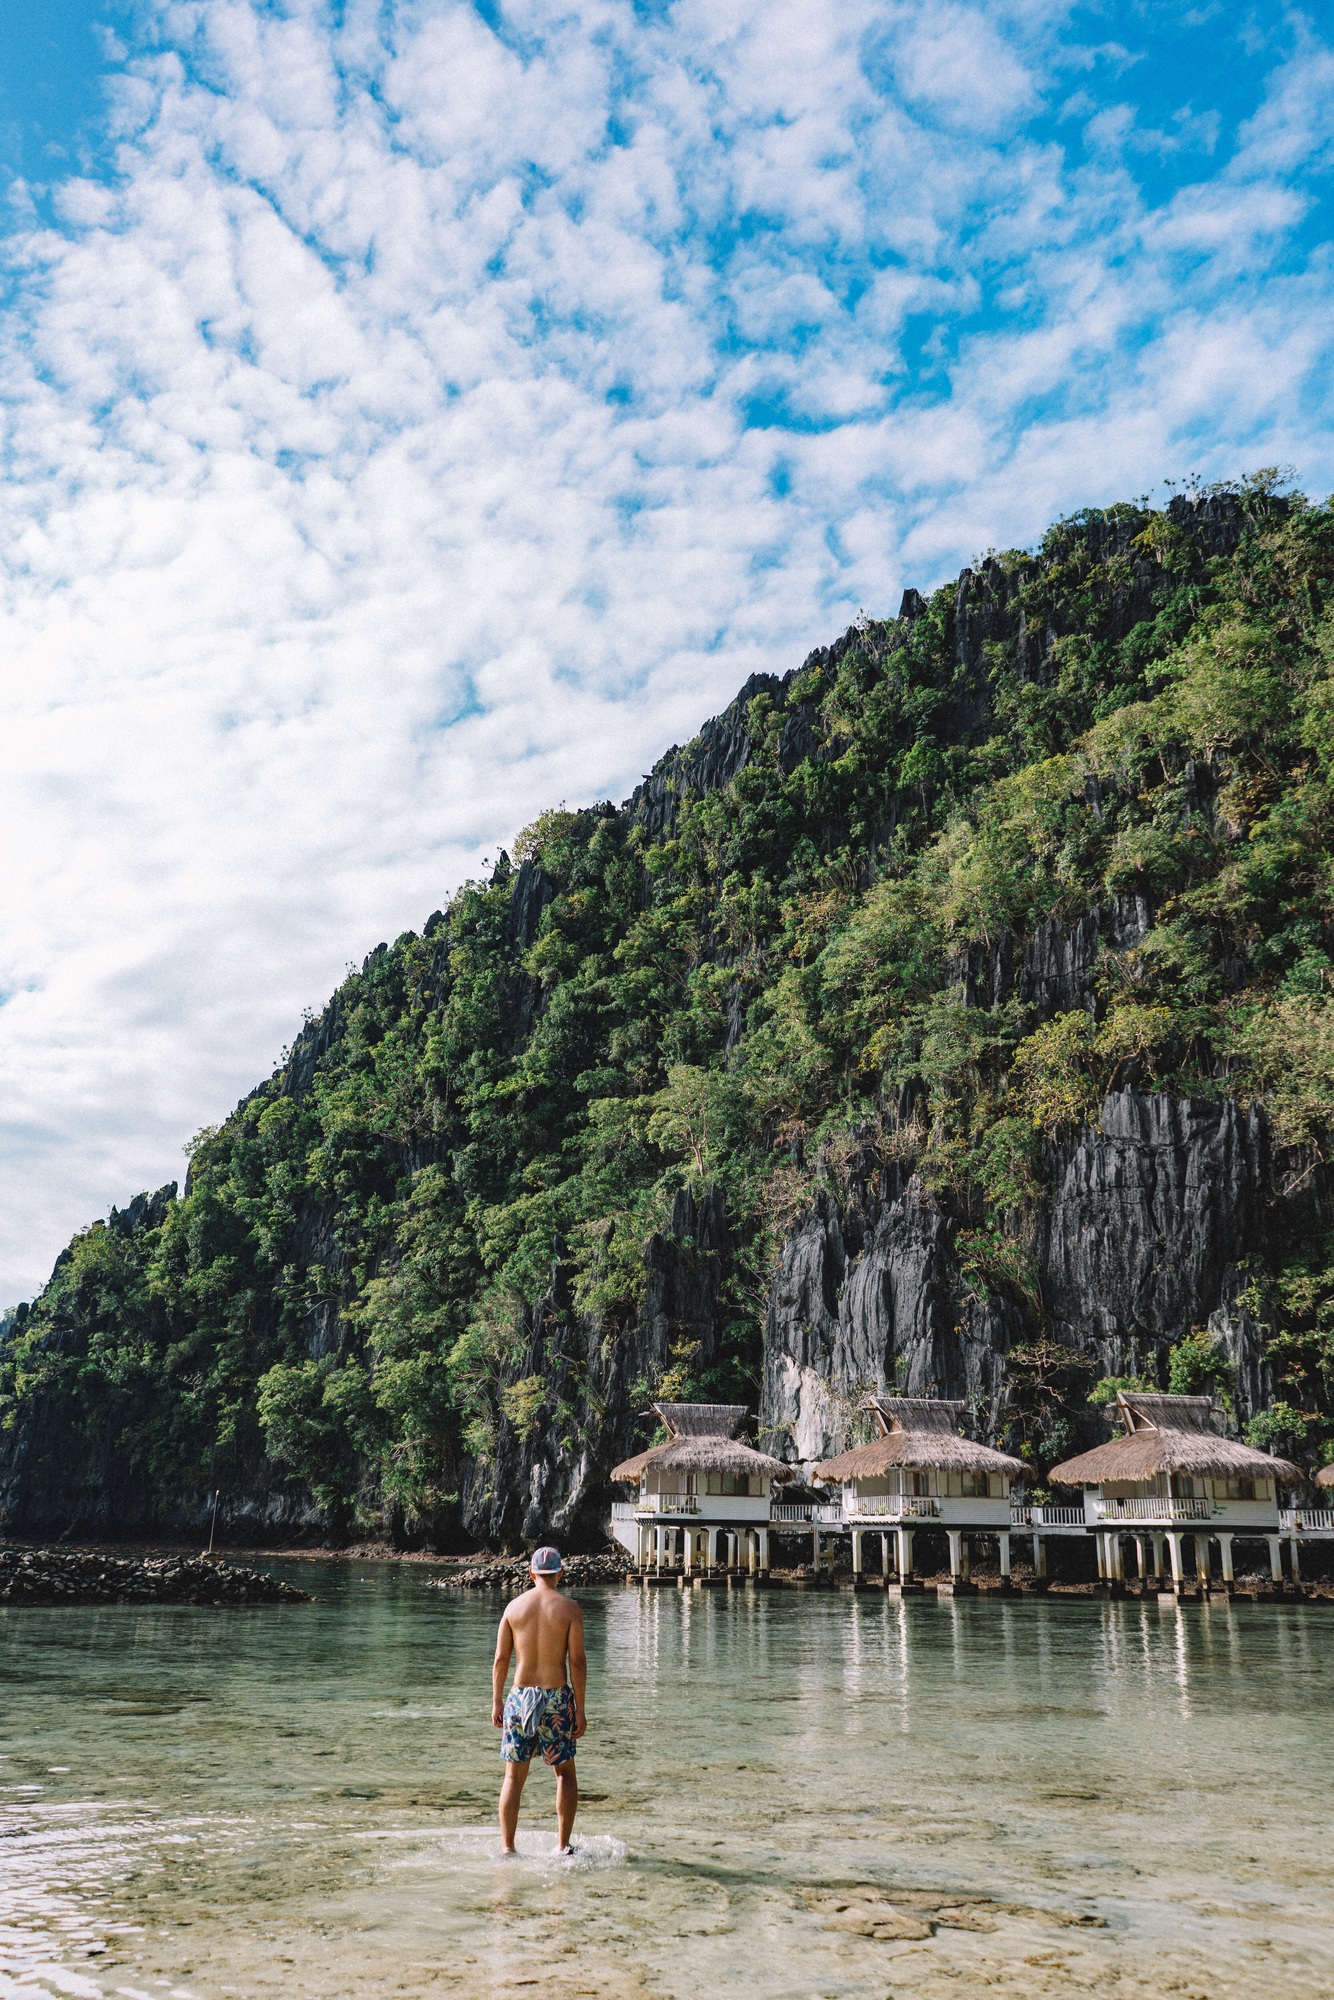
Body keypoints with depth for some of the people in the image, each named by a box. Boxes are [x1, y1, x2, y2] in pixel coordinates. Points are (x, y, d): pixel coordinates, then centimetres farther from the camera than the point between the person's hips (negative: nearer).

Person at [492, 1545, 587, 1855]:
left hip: (520, 1697, 2)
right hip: (557, 1697, -2)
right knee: (565, 1772, 14)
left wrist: (496, 1702, 13)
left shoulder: (514, 1606, 2)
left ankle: (507, 1848, 11)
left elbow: (500, 1659, 4)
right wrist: (580, 1710, -2)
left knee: (514, 1776, 11)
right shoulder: (569, 1608, -5)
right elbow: (577, 1661, -7)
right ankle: (563, 1845, 12)